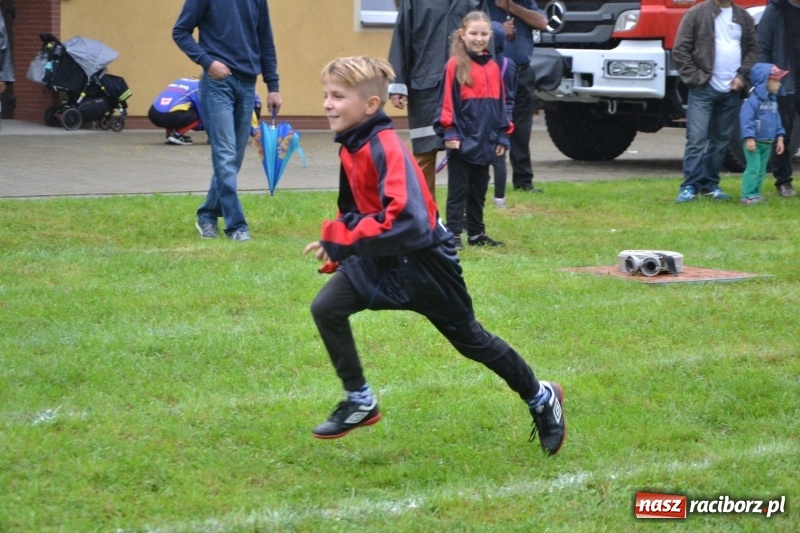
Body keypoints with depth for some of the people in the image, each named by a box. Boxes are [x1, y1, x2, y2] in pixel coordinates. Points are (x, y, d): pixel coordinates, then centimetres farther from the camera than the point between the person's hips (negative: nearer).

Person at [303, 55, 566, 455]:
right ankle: (360, 402, 6)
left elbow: (408, 222, -39)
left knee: (469, 339, 9)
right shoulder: (351, 147, -2)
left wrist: (342, 239, -35)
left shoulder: (385, 148, -29)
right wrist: (336, 245, 0)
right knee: (326, 308, -9)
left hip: (423, 261, -7)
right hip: (381, 259, 8)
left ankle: (541, 399, 31)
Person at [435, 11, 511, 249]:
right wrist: (450, 133, -14)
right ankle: (453, 234, 1)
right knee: (458, 190, -1)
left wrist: (502, 136, 11)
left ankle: (476, 233, 22)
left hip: (485, 142, 6)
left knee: (479, 190, 14)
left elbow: (500, 103, 13)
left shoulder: (493, 67, 8)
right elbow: (447, 101, -10)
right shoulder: (455, 65, -8)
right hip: (462, 140, -5)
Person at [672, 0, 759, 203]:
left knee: (721, 139, 8)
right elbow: (680, 50, -5)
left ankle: (710, 184, 16)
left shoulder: (744, 17, 9)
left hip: (731, 90, 4)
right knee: (697, 138, -9)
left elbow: (753, 48, 14)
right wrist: (695, 78, -9)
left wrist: (742, 75, 0)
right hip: (703, 89, -4)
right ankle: (690, 186, -6)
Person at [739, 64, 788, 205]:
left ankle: (756, 193, 19)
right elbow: (746, 119, -22)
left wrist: (779, 138, 14)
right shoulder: (753, 101, -17)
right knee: (753, 168, -11)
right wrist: (749, 138, -26)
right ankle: (748, 196, -10)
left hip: (767, 143, 9)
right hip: (754, 142, -9)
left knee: (761, 170, 12)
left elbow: (776, 119, 18)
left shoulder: (773, 101, 11)